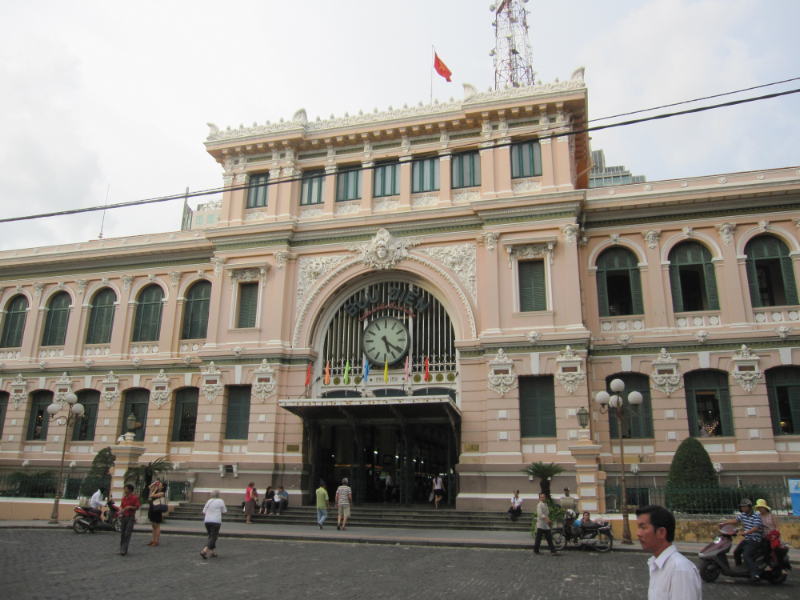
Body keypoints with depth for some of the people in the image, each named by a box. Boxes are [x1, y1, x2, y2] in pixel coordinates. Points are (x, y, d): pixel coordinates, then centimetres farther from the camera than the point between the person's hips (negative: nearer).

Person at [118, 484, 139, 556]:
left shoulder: (134, 497, -6)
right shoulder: (124, 498, 12)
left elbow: (137, 508, -5)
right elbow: (121, 506, 19)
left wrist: (130, 507, -18)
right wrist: (121, 509, -2)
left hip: (130, 517, -6)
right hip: (124, 517, 6)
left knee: (127, 534, -9)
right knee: (122, 533, 8)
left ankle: (123, 550, -13)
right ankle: (122, 549, 15)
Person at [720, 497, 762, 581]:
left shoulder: (756, 516, -15)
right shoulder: (743, 515, 8)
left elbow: (756, 528, -25)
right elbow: (736, 520, 19)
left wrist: (745, 532, -34)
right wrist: (724, 523, 13)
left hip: (755, 540, -9)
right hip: (747, 539, 9)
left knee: (746, 555, -24)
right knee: (736, 552, 12)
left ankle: (755, 575, -26)